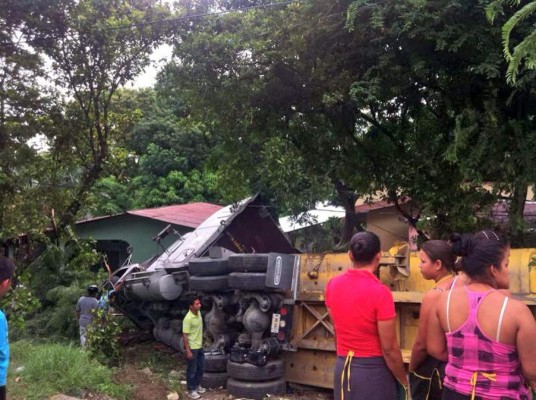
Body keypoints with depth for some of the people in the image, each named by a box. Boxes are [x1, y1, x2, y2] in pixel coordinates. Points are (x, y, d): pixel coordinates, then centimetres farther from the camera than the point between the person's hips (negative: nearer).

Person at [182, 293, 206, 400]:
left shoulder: (198, 313, -1)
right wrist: (188, 351, -20)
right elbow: (184, 335, -21)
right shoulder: (188, 319, -26)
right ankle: (191, 390, 23)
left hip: (200, 346, 8)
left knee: (201, 368, 20)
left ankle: (197, 385, 38)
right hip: (192, 348, -8)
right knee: (192, 370, 7)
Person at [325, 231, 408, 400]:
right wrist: (404, 382, -2)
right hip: (373, 370, -5)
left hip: (342, 368, 5)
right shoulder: (380, 292, -20)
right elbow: (389, 349, -16)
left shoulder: (332, 285, -2)